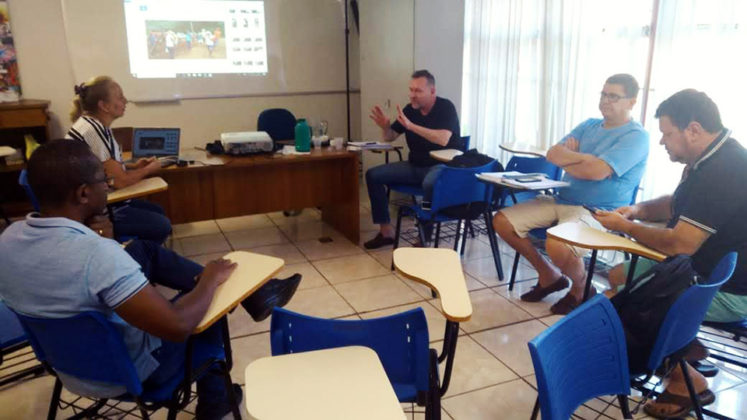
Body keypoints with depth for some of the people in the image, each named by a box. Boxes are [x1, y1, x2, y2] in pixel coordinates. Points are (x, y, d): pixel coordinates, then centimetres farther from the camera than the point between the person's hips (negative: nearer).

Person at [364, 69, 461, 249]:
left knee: (430, 183, -41)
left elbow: (443, 139, -30)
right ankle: (386, 231, -5)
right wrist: (385, 126, -14)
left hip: (442, 166, -6)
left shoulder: (445, 107, -12)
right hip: (415, 166, 7)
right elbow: (390, 137, 10)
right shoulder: (410, 109, 5)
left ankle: (424, 239, -22)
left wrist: (411, 126, -34)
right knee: (373, 175, -7)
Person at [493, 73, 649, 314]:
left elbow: (596, 171, -23)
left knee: (556, 245, -37)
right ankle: (549, 276, 15)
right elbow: (552, 154, 4)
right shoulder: (589, 125, 15)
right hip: (560, 201, 8)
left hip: (598, 213, -8)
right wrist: (585, 158, -13)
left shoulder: (636, 136, -9)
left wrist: (565, 160, -5)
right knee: (502, 221, -2)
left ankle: (582, 289, 1)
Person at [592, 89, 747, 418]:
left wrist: (625, 226, -14)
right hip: (702, 268, 10)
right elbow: (677, 205, 20)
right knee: (618, 277, 11)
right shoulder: (709, 159, 4)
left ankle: (688, 381, 2)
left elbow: (679, 244, -30)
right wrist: (638, 210, 0)